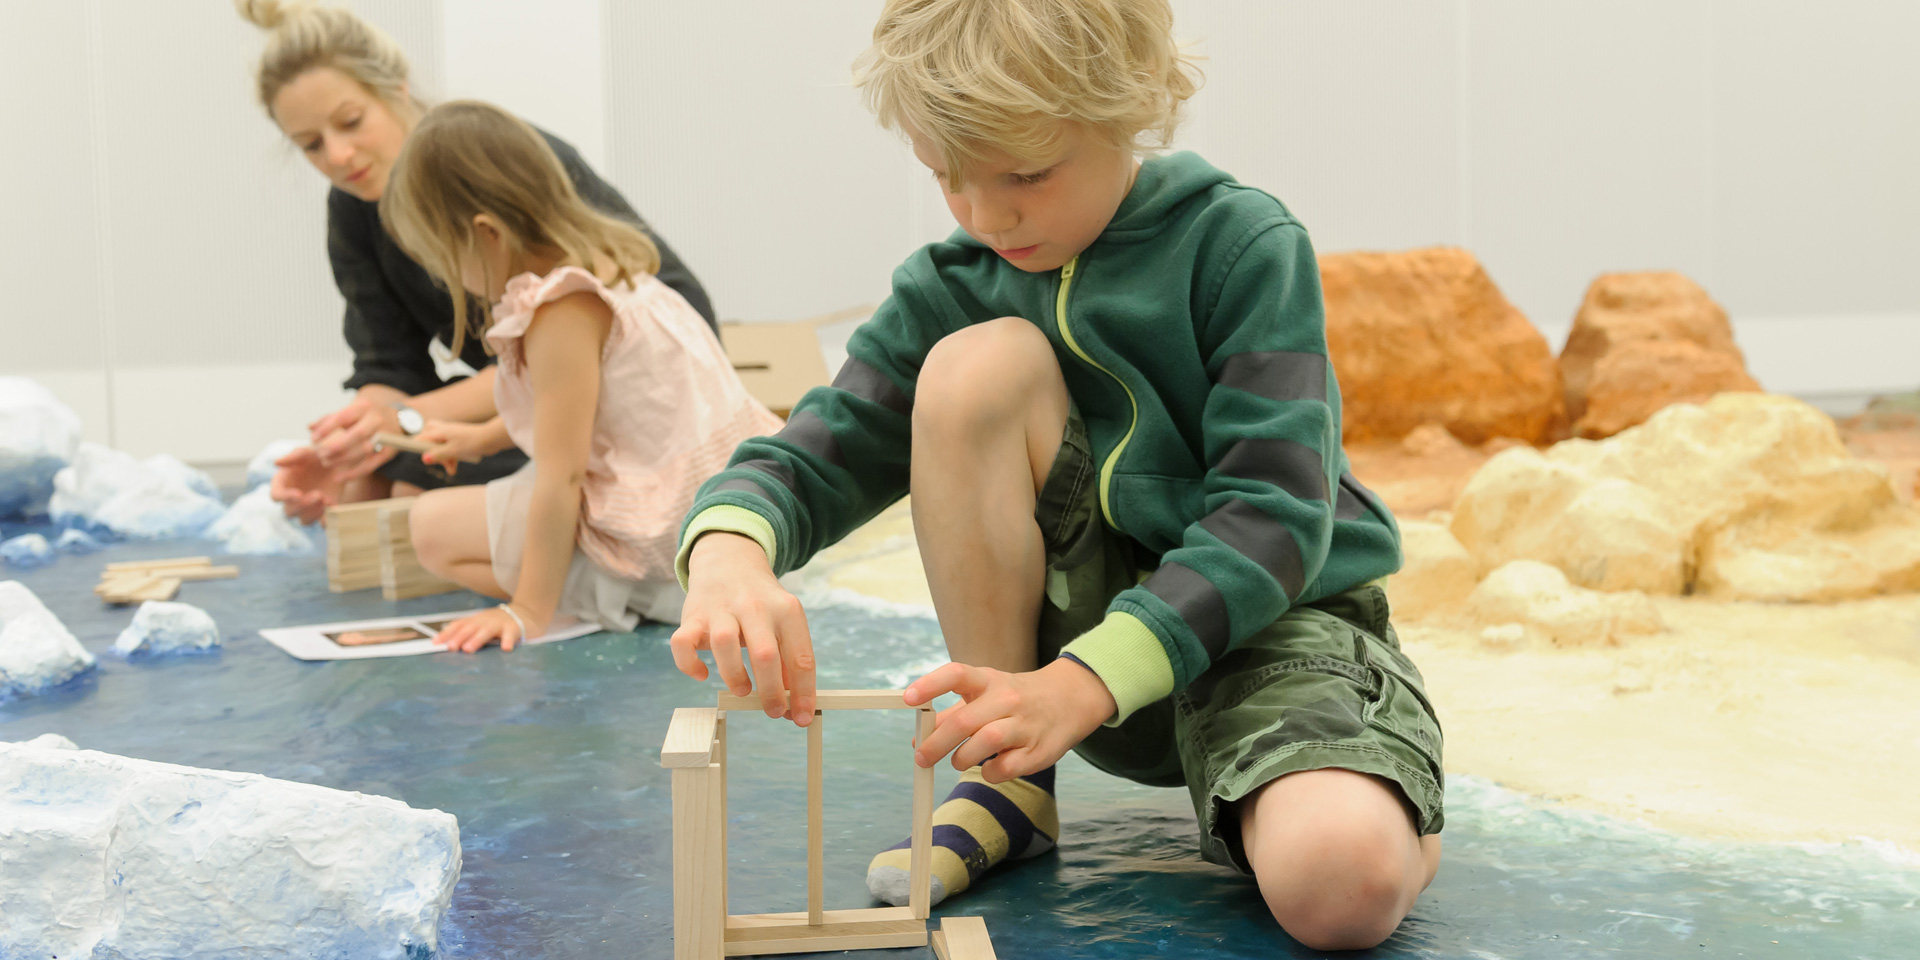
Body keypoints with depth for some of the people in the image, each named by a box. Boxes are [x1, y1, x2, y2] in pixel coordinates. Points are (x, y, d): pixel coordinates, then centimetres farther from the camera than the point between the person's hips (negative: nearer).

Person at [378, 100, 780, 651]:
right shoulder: (602, 266, 9)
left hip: (662, 536, -10)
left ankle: (613, 603, -10)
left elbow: (561, 475, -21)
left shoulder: (564, 308, -21)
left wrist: (529, 612, -16)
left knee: (435, 524, -3)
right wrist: (482, 437, 38)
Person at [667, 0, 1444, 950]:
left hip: (1270, 620, -4)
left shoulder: (1243, 245, -12)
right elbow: (815, 454, -7)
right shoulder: (952, 289, 0)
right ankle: (1011, 783, -10)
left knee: (1340, 884, -38)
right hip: (1082, 622, 5)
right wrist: (728, 550, -33)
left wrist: (1083, 682, -33)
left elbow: (1274, 518, -20)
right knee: (977, 363, -23)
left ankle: (1394, 812, 3)